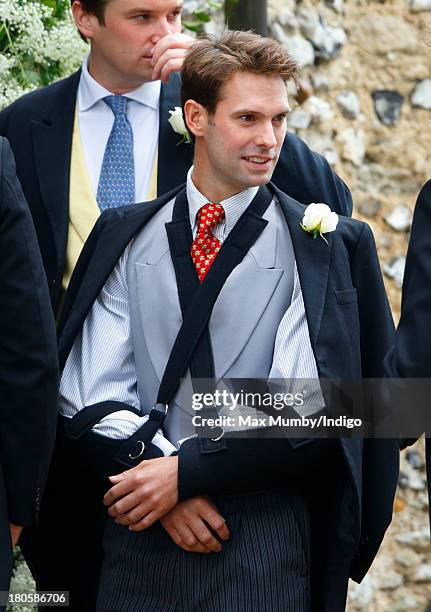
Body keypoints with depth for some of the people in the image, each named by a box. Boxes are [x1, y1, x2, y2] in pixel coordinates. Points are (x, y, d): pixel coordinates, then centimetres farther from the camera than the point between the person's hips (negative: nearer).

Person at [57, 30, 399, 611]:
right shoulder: (125, 237, 7)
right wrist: (156, 477, -14)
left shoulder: (325, 246, -1)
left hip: (264, 548, -2)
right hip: (140, 536, 2)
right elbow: (89, 395, 0)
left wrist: (186, 472, -14)